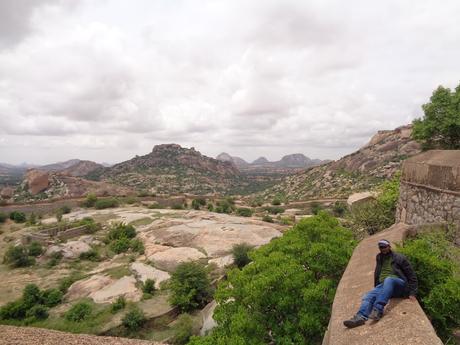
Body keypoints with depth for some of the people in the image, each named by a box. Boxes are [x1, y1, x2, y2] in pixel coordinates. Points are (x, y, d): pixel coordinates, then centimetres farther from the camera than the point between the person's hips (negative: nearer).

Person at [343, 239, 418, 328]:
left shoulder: (399, 258, 4)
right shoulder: (380, 259, 19)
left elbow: (412, 276, 4)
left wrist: (412, 293, -4)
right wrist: (376, 290, 26)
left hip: (399, 284, -5)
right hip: (383, 285, 5)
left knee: (388, 280, -39)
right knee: (368, 296, -25)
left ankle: (378, 310, -52)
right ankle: (361, 317, -50)